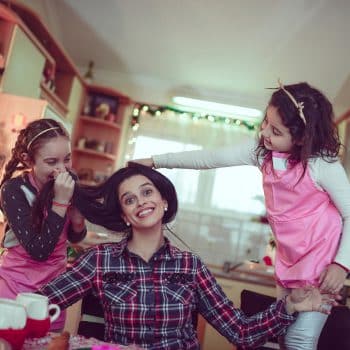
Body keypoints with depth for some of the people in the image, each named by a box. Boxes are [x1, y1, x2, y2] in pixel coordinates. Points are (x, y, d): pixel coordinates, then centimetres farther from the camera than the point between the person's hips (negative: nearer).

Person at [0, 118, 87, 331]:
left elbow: (76, 237, 5)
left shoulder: (66, 184, -6)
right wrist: (60, 202, -29)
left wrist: (76, 213, -16)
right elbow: (38, 251, -26)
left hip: (53, 290, 5)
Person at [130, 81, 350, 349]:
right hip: (288, 259, 6)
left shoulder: (323, 165, -21)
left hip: (323, 259, -6)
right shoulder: (262, 150, -6)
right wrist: (156, 161, -4)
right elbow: (211, 158, -4)